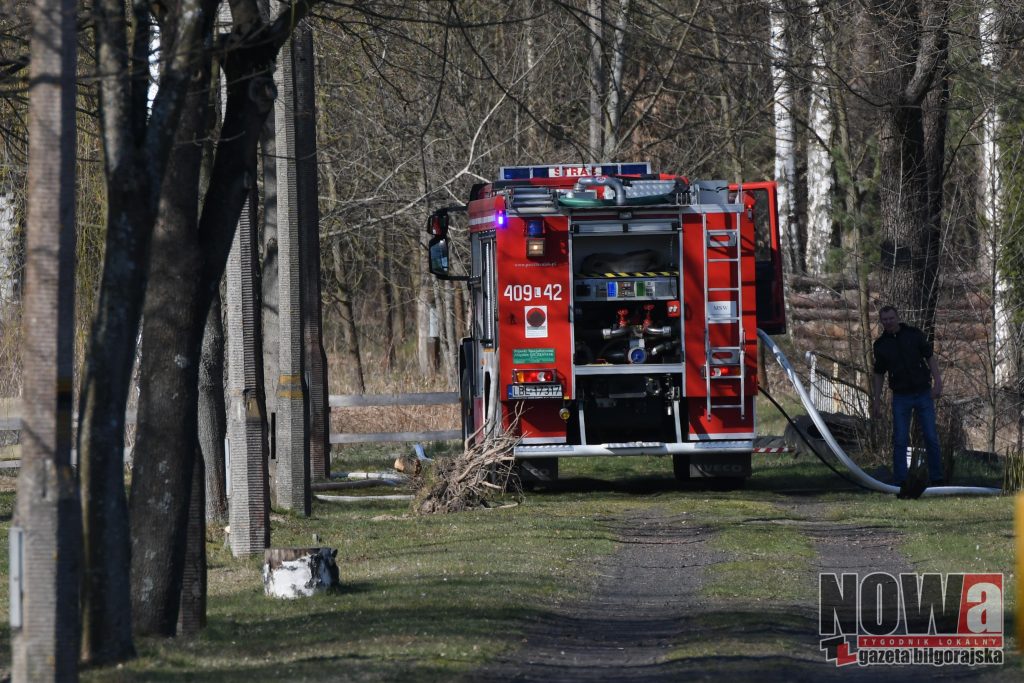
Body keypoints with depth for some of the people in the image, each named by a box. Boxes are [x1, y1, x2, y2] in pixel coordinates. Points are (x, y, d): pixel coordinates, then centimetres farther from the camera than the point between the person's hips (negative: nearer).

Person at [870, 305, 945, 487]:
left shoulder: (914, 334, -2)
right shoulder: (880, 345, 3)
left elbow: (930, 358, 0)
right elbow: (879, 374, 10)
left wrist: (937, 383, -11)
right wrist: (876, 399, 3)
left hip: (923, 393, -1)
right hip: (901, 396, 1)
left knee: (931, 437, -2)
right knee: (900, 441, -3)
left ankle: (936, 479, 6)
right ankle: (899, 482, 1)